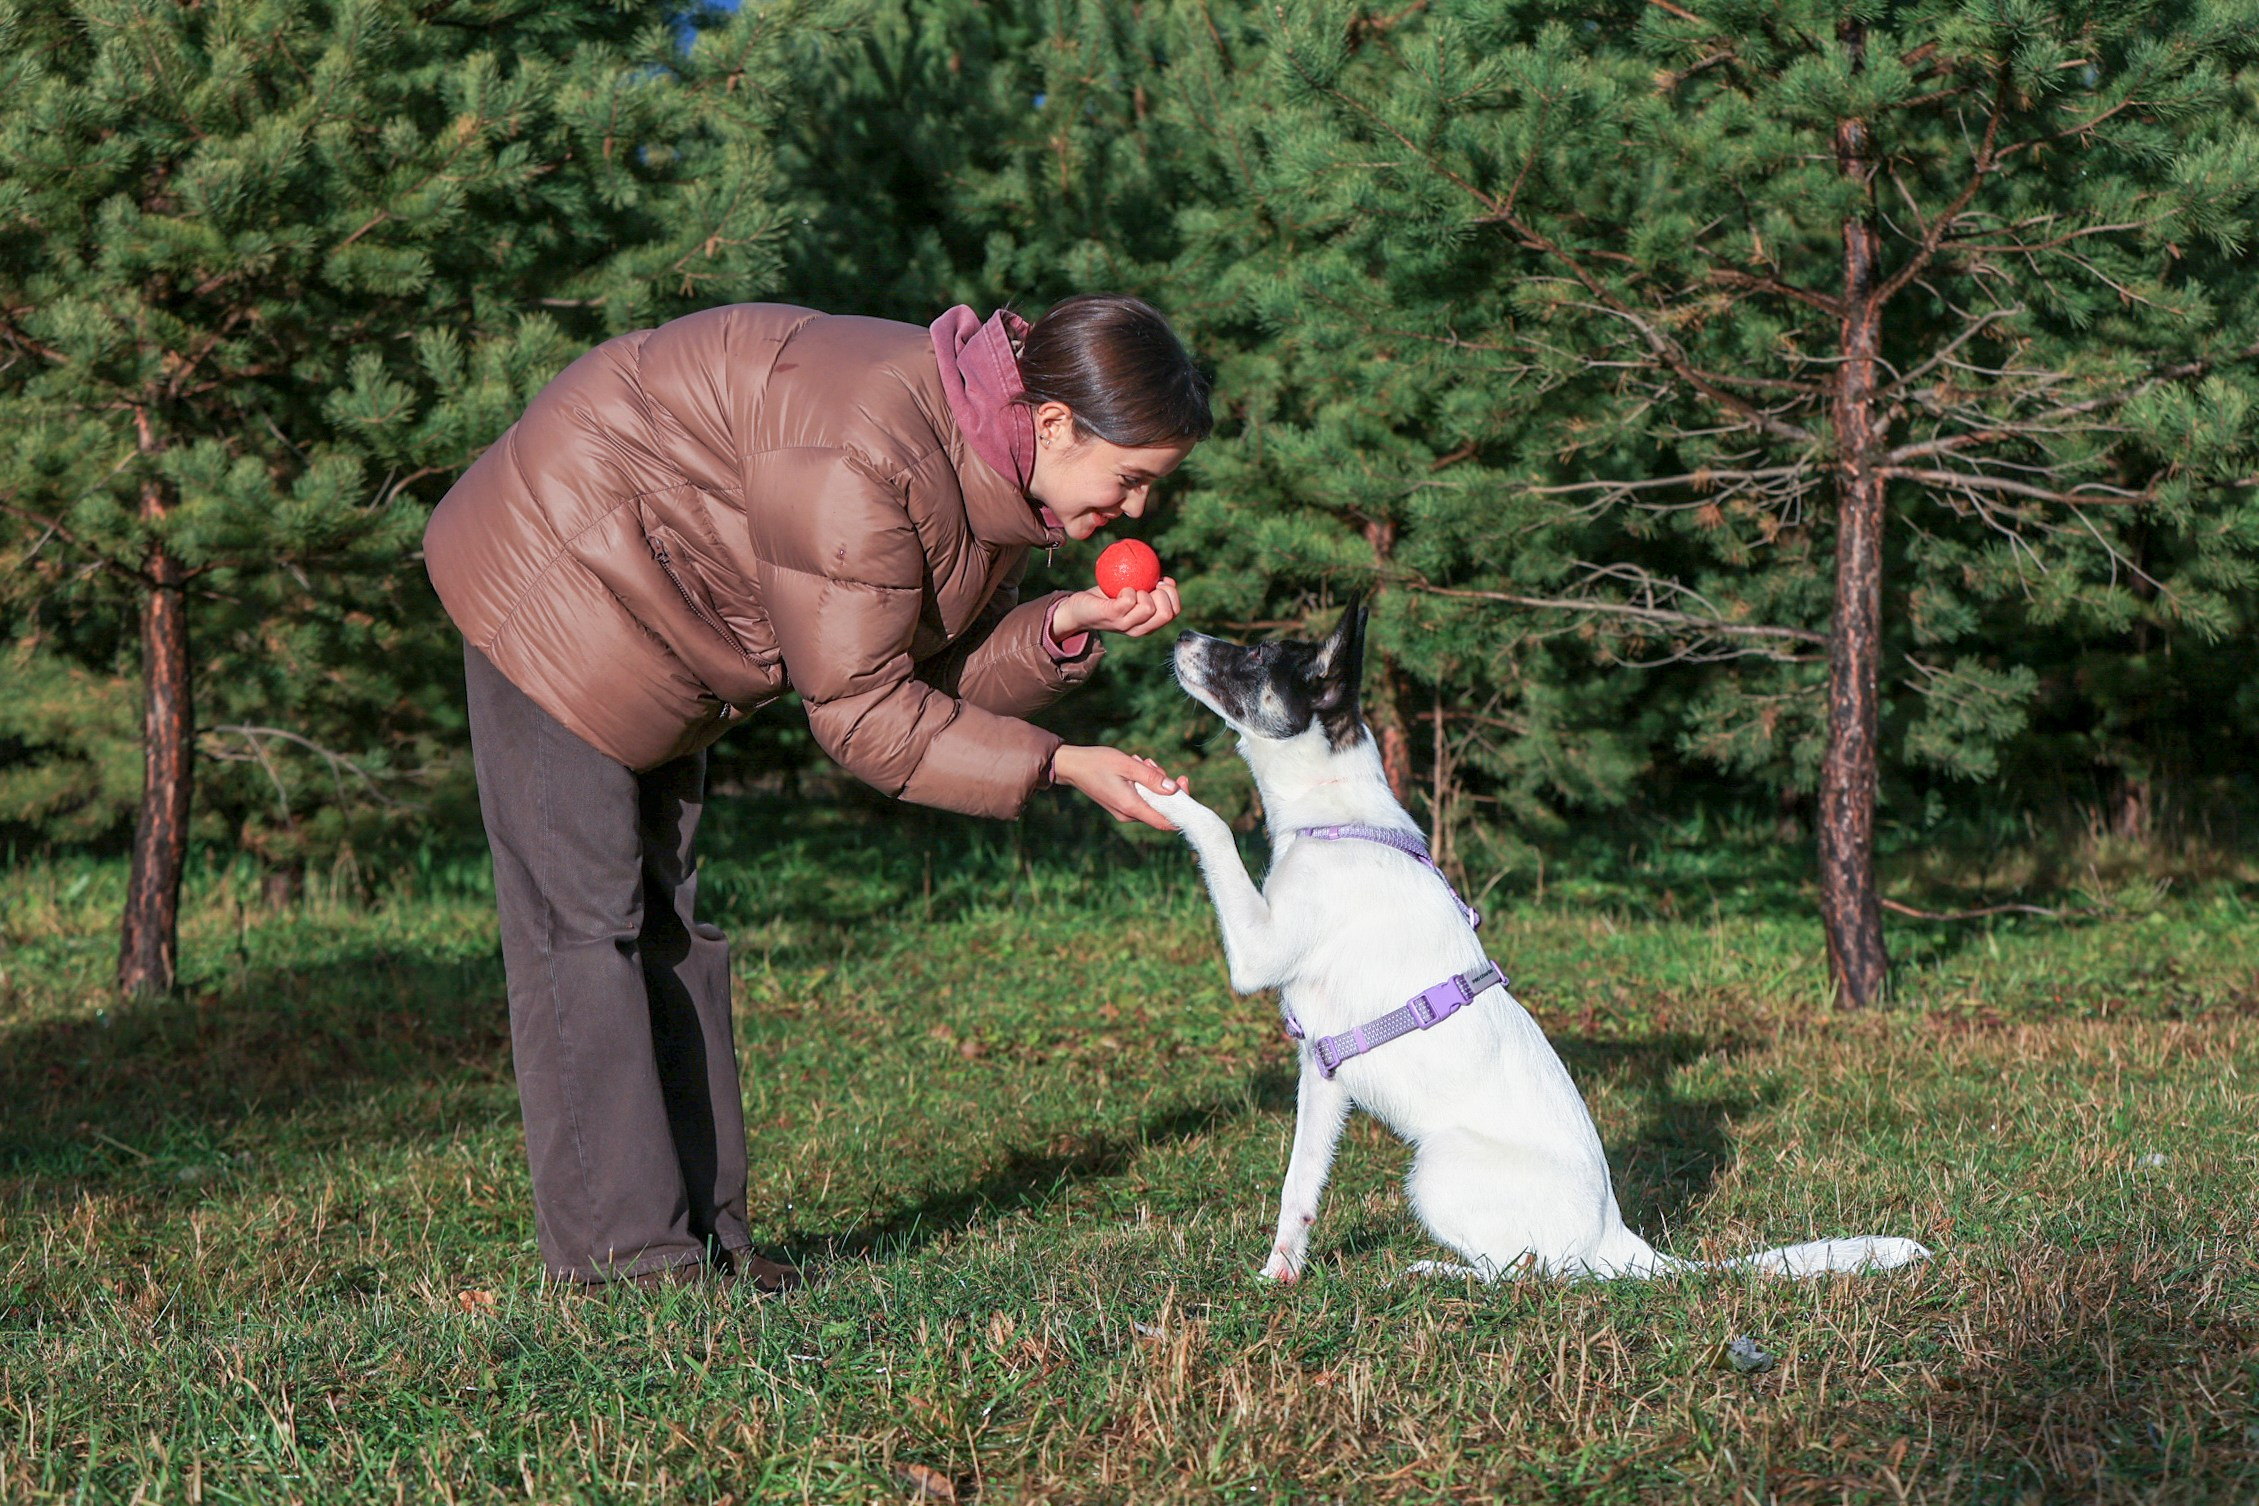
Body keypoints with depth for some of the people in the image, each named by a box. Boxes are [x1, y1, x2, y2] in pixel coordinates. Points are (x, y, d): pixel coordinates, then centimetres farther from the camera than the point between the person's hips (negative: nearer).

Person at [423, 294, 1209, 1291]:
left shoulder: (990, 458, -5)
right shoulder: (862, 459, -35)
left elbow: (935, 671, -3)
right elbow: (861, 713, -29)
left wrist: (1064, 626, -20)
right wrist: (1060, 766, -29)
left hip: (657, 627, 10)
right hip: (559, 573, -10)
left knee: (666, 912, 9)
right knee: (582, 909, -10)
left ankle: (699, 1225, 12)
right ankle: (620, 1245, -9)